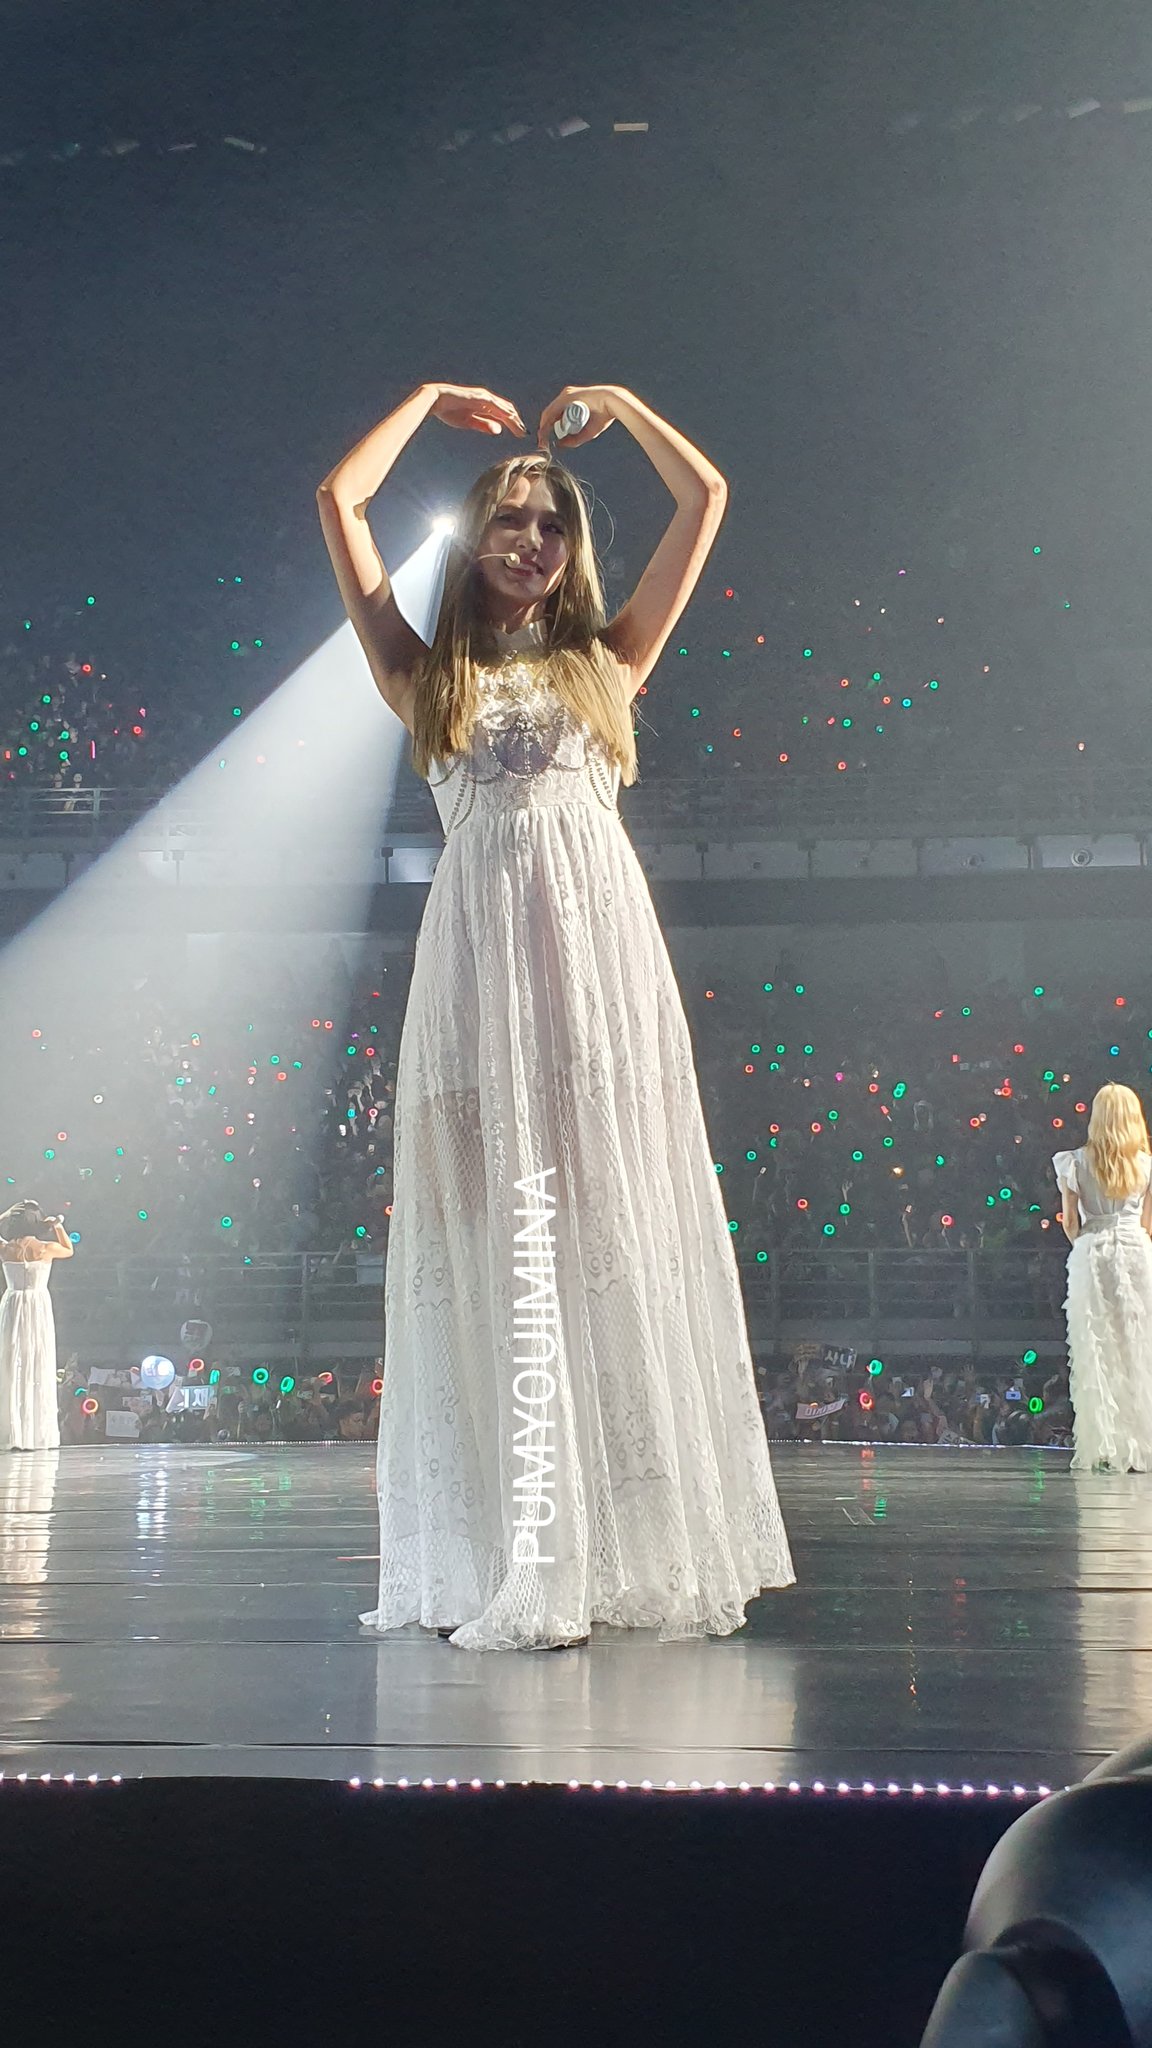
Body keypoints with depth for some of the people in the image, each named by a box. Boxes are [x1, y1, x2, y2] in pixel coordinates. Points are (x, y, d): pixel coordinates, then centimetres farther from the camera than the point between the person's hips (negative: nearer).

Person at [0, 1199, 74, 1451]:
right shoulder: (46, 1249, -7)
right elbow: (69, 1250, 15)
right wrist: (58, 1226, 18)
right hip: (39, 1308, -2)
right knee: (39, 1371, 2)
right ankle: (40, 1435, 1)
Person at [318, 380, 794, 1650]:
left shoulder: (605, 666, 20)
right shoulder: (429, 675, 17)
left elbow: (705, 497, 23)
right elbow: (339, 497, 16)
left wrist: (615, 403, 32)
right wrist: (430, 400, 28)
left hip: (602, 949, 1)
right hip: (483, 953, -1)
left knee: (616, 1235, -4)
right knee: (499, 1245, -7)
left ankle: (642, 1550, -3)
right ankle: (510, 1575, -8)